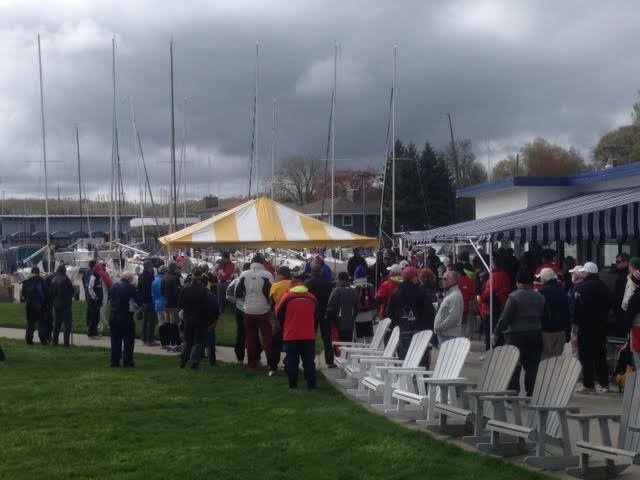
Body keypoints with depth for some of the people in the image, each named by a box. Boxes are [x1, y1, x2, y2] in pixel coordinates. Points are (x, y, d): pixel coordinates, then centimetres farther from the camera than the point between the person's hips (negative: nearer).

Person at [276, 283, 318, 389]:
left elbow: (279, 315, 5)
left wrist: (284, 330, 21)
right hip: (309, 336, 2)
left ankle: (293, 384, 6)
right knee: (309, 361, 6)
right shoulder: (312, 298, 5)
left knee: (292, 361, 6)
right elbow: (316, 318, 15)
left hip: (291, 336, -2)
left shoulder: (287, 297, -4)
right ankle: (311, 385, 5)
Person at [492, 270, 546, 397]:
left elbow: (505, 318, -13)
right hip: (535, 335, 5)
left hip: (516, 335, -5)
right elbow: (546, 316, 13)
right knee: (532, 366, 10)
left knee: (514, 367, 0)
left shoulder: (514, 297, -11)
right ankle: (531, 394, 11)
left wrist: (496, 333, -6)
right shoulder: (540, 297, 7)